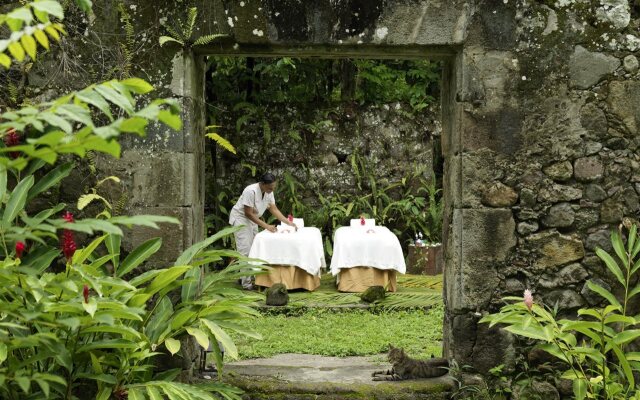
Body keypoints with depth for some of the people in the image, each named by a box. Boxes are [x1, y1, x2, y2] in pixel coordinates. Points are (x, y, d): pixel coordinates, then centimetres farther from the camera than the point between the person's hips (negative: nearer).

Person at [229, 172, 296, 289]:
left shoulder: (269, 192, -7)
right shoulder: (251, 191, -30)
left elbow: (274, 210, -1)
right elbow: (248, 213, -27)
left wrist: (288, 222, -13)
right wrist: (266, 226, -27)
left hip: (252, 219, 8)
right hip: (240, 218, -8)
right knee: (245, 250, -12)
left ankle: (253, 278, 17)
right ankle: (246, 283, -12)